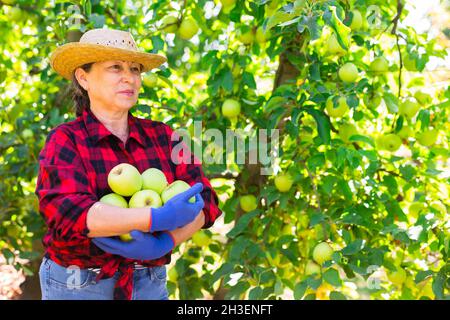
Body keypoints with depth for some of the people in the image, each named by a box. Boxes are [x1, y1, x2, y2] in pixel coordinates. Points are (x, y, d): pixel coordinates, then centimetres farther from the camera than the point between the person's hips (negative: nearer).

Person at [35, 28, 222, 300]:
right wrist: (159, 219, -31)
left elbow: (203, 202, -5)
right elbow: (69, 213, -23)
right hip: (76, 287, -3)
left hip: (149, 285, 3)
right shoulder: (65, 141, -8)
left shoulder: (162, 136, 2)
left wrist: (163, 243, -24)